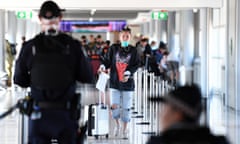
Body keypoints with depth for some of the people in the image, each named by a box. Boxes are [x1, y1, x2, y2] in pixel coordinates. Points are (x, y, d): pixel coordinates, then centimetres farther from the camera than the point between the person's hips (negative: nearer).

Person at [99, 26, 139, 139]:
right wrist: (103, 66, -16)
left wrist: (128, 73, -16)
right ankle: (117, 125, 23)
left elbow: (136, 65, -1)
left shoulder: (133, 50, 1)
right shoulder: (113, 48, 1)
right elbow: (108, 61, 4)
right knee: (114, 106, -5)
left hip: (127, 82, 0)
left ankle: (125, 129, 21)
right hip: (115, 81, 0)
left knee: (126, 107, 5)